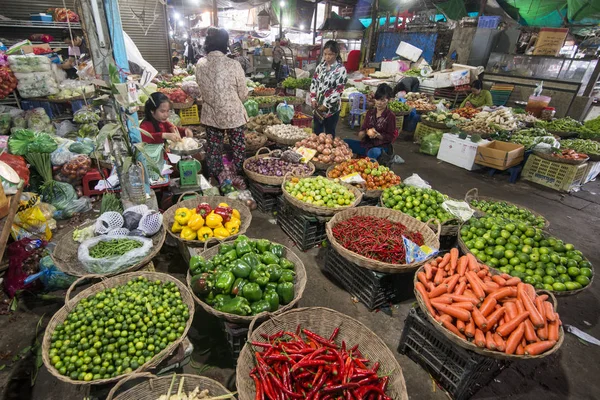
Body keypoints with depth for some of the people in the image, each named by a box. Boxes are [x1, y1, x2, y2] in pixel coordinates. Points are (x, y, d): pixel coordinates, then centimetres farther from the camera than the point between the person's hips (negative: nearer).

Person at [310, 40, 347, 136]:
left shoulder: (341, 69, -13)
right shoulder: (321, 66, 4)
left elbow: (338, 90, -17)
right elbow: (314, 82, 8)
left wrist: (326, 105, -17)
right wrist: (313, 99, -4)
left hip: (332, 107, -5)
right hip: (318, 105, 5)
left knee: (329, 133, 8)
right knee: (316, 131, 16)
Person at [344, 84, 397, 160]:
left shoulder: (390, 116, -4)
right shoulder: (370, 113, 11)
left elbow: (391, 137, -5)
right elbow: (363, 129, 10)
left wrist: (378, 135, -22)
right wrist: (362, 134, -14)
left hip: (380, 147, -6)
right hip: (366, 144, 6)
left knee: (374, 152, -43)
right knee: (345, 142, -14)